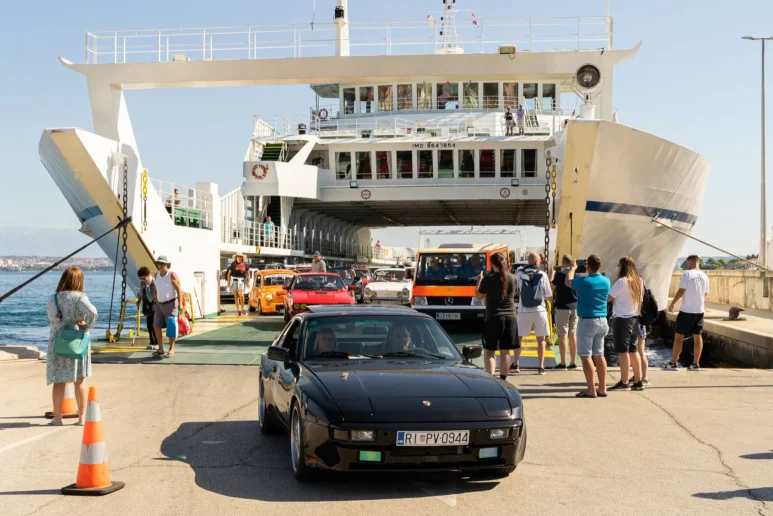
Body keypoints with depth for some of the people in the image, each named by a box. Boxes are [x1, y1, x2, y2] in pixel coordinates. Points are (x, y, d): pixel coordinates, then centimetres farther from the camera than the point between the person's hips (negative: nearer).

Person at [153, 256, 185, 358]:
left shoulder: (172, 275, -14)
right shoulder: (157, 275, 5)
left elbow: (179, 289, -16)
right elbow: (156, 290, 14)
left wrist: (180, 303, -23)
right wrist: (156, 304, 15)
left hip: (171, 304, -6)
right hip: (160, 304, 6)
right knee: (156, 326, 2)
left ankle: (171, 349, 5)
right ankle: (160, 350, 10)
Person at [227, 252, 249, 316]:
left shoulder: (245, 264, 5)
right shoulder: (233, 264, 4)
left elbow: (248, 273, 14)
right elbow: (229, 273, 8)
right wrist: (228, 282, 3)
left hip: (241, 281, -1)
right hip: (234, 280, 1)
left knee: (241, 295, -16)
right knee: (236, 296, 2)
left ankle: (242, 309, -5)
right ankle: (238, 310, 8)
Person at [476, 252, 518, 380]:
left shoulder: (488, 279, -8)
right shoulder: (512, 278, 2)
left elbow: (478, 295, 4)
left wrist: (479, 281, 20)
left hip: (493, 318, -4)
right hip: (510, 317, 4)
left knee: (489, 350, 1)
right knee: (505, 351, 10)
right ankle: (503, 379, 14)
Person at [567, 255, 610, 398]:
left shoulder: (584, 282, -14)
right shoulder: (606, 281, 2)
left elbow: (568, 282, 6)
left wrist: (573, 268, 26)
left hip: (587, 321, -6)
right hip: (602, 321, 6)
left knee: (586, 355, -2)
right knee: (599, 355, 12)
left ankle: (591, 390, -5)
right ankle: (602, 389, 14)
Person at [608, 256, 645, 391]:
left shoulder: (622, 281, -14)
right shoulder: (639, 282, 9)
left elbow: (609, 298, -11)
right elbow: (641, 301, 13)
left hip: (621, 319, -7)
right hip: (634, 318, 7)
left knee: (623, 351, -4)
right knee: (633, 350, 13)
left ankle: (624, 382, -3)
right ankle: (638, 381, 14)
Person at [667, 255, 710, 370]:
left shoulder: (687, 274, -11)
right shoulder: (704, 276, 6)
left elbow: (681, 291, -14)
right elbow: (705, 294, 11)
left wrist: (672, 304, -4)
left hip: (686, 310, -5)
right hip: (699, 310, 5)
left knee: (678, 336, 1)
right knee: (697, 336, 9)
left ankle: (674, 363, 2)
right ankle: (695, 364, 10)